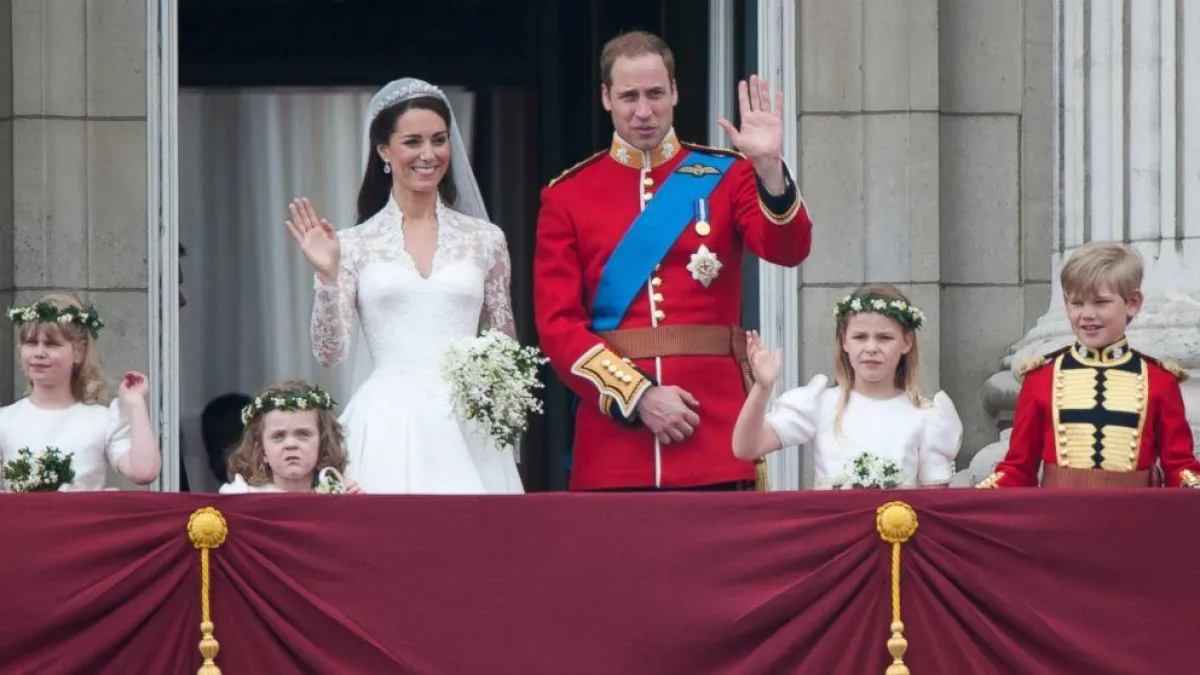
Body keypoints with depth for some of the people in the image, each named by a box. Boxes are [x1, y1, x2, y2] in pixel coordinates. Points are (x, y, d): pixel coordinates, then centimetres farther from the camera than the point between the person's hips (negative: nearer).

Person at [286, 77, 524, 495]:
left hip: (465, 426, 1)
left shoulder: (485, 240, 11)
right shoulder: (356, 245, 7)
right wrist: (327, 277, -11)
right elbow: (329, 352, 1)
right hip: (388, 430, -1)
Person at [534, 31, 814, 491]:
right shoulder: (567, 196, 6)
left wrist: (770, 167, -27)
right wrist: (638, 395, -11)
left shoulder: (725, 176, 8)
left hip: (714, 430, 0)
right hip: (613, 426, 0)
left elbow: (788, 249, -9)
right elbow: (557, 324, 1)